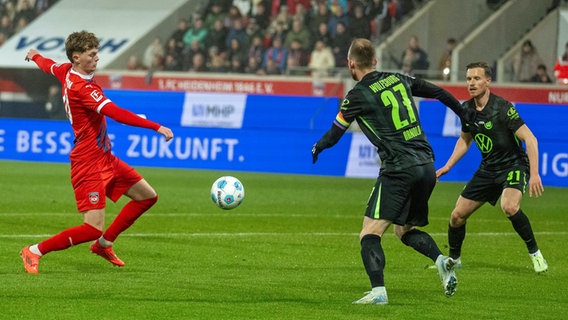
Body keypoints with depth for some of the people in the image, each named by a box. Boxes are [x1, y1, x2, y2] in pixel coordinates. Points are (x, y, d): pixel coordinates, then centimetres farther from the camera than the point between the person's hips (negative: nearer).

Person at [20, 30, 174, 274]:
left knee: (148, 196, 13)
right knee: (93, 228, -14)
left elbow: (49, 66, 28)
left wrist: (35, 56, 53)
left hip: (104, 158, 11)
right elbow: (116, 114, -33)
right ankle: (35, 251, 1)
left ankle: (104, 244, 23)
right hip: (89, 163, -11)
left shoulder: (66, 72, 4)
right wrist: (157, 128, -35)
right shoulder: (82, 88, -24)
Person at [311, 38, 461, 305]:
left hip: (398, 170, -7)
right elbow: (440, 94, 23)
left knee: (370, 232, -7)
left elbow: (333, 135, 6)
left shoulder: (357, 96, -4)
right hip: (427, 166, 7)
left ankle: (378, 290, -24)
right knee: (405, 230, 23)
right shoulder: (399, 80, 13)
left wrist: (317, 148, 29)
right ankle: (441, 259, -2)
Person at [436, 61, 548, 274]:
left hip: (513, 165, -7)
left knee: (509, 207, -35)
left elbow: (530, 139, -22)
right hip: (487, 169, 7)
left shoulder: (502, 108, -21)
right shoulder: (467, 110, 0)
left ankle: (534, 253, -16)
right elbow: (465, 140, 20)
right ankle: (453, 259, 29)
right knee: (457, 215, 3)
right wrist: (447, 166, 12)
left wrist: (534, 174, -30)